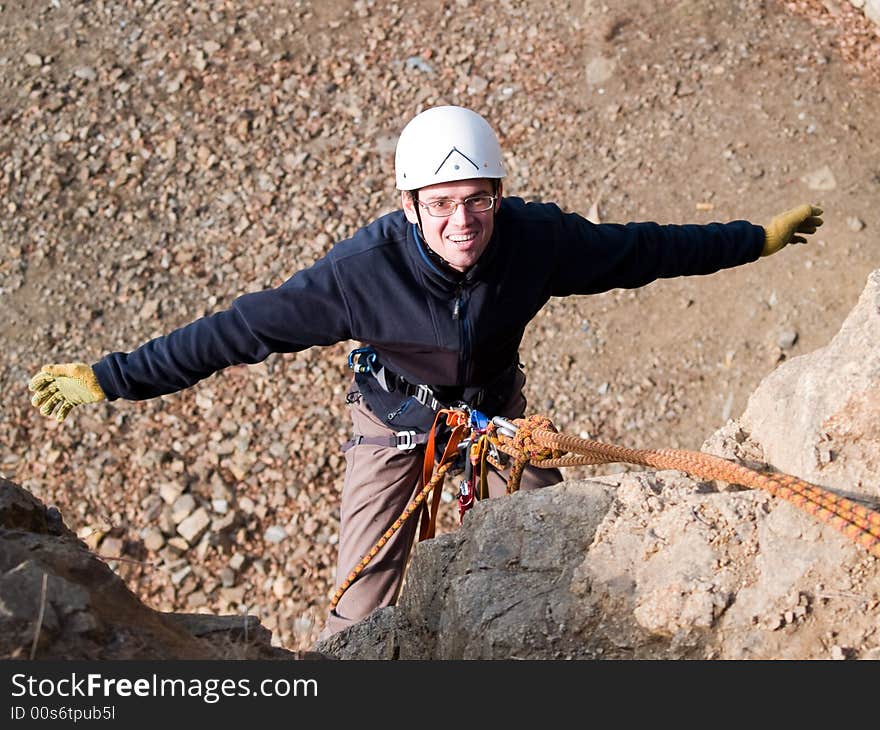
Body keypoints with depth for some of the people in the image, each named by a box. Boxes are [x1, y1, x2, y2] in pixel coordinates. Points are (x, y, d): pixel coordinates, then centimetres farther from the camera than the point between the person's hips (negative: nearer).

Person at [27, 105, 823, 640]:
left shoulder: (536, 238, -28)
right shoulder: (365, 268, -36)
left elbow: (637, 249, -12)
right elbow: (245, 327, -31)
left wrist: (760, 236, 0)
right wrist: (109, 378, -31)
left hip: (496, 410, 3)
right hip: (395, 422, -2)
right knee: (363, 603, -3)